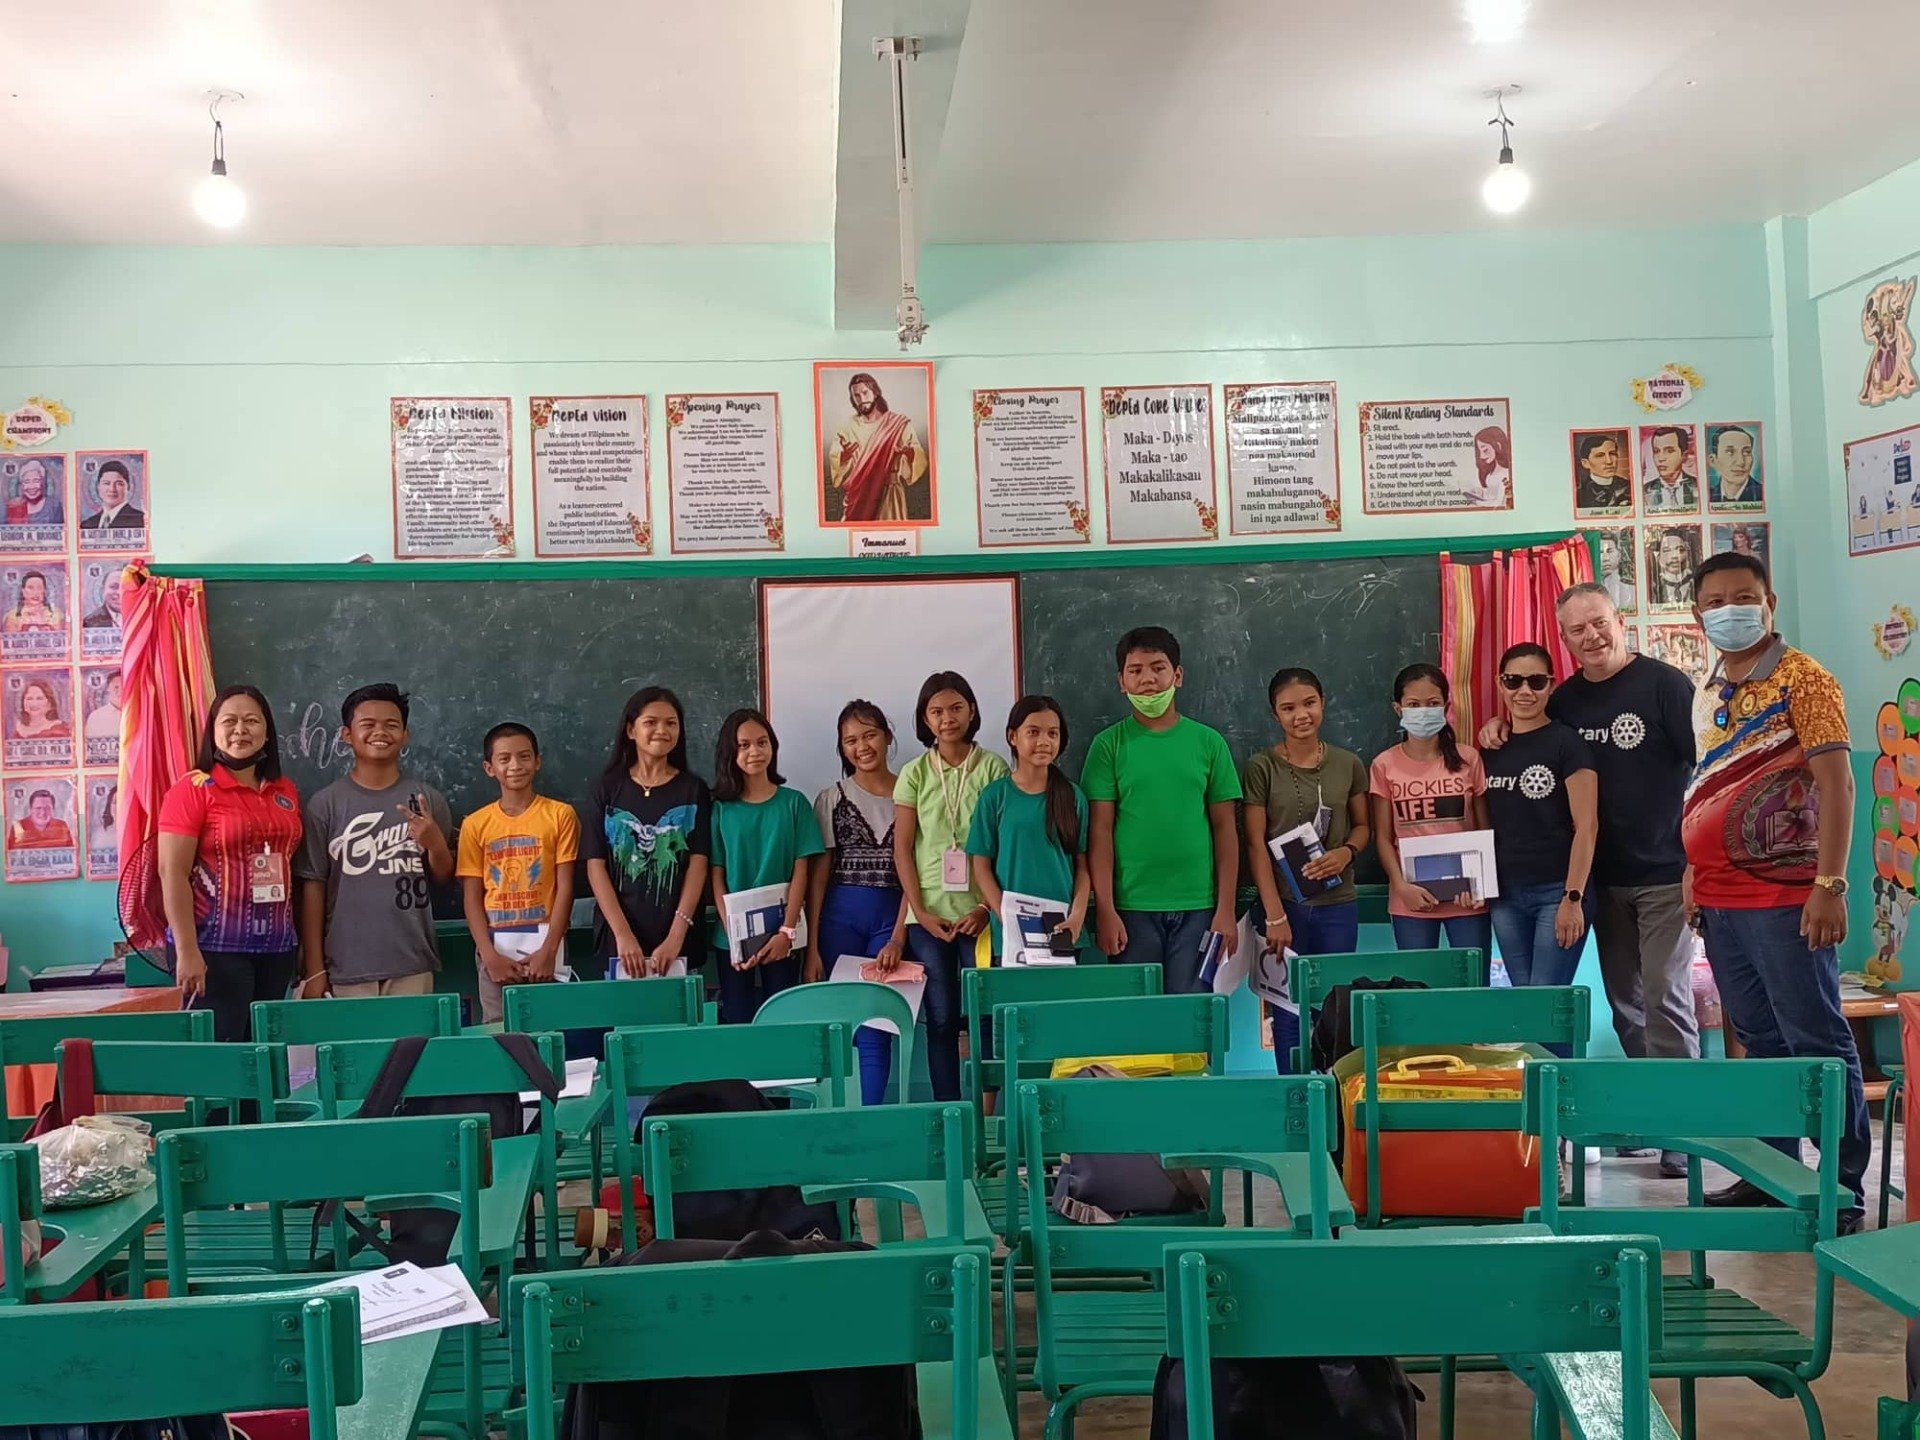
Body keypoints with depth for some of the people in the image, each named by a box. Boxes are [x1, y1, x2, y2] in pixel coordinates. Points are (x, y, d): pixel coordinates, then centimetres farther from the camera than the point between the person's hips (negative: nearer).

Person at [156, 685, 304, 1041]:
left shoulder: (285, 792, 12)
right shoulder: (192, 789, -4)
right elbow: (172, 873, -9)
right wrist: (186, 952, -16)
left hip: (276, 949, 5)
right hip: (214, 950, -5)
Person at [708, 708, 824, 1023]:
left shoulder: (794, 803, 2)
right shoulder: (720, 808, 3)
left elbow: (800, 871, -1)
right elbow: (717, 878, 0)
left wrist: (787, 932, -11)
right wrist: (734, 937, -10)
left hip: (782, 934, 0)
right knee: (737, 1023, 3)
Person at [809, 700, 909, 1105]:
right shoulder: (831, 799, 6)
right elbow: (818, 873, 4)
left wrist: (898, 938, -6)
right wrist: (812, 944, -2)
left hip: (892, 916, 0)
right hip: (841, 916, 1)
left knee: (877, 1025, -3)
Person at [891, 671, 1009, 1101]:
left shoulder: (993, 767, 2)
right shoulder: (915, 774, 6)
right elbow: (902, 848, 4)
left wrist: (987, 908, -9)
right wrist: (920, 912, -5)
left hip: (980, 912, -1)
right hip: (928, 916, 1)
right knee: (941, 1019, 5)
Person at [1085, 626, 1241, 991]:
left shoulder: (1208, 742, 6)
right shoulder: (1109, 744, 2)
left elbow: (1224, 829, 6)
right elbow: (1100, 832, -1)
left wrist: (1226, 909, 0)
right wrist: (1105, 910, -7)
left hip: (1198, 908, 1)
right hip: (1132, 909, -1)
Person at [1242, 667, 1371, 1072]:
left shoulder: (1348, 765, 6)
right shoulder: (1261, 768, -4)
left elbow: (1363, 825, 16)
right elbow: (1255, 844, -6)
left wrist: (1347, 852, -8)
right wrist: (1275, 915, -11)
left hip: (1338, 904, 2)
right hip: (1282, 903, -2)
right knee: (1288, 1012, 1)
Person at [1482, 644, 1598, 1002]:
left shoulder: (1567, 743, -6)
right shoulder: (1491, 750, 10)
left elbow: (1586, 826, -10)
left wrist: (1573, 898, -15)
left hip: (1556, 892, -5)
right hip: (1505, 895, 5)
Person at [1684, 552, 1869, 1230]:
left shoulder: (1801, 679, -7)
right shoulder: (1708, 693, 14)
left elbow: (1836, 782, -13)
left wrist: (1830, 883, -20)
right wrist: (1696, 876, 15)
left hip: (1783, 896, -7)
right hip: (1720, 900, 7)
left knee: (1816, 1043, -2)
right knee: (1760, 1041, 15)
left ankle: (1844, 1190, 6)